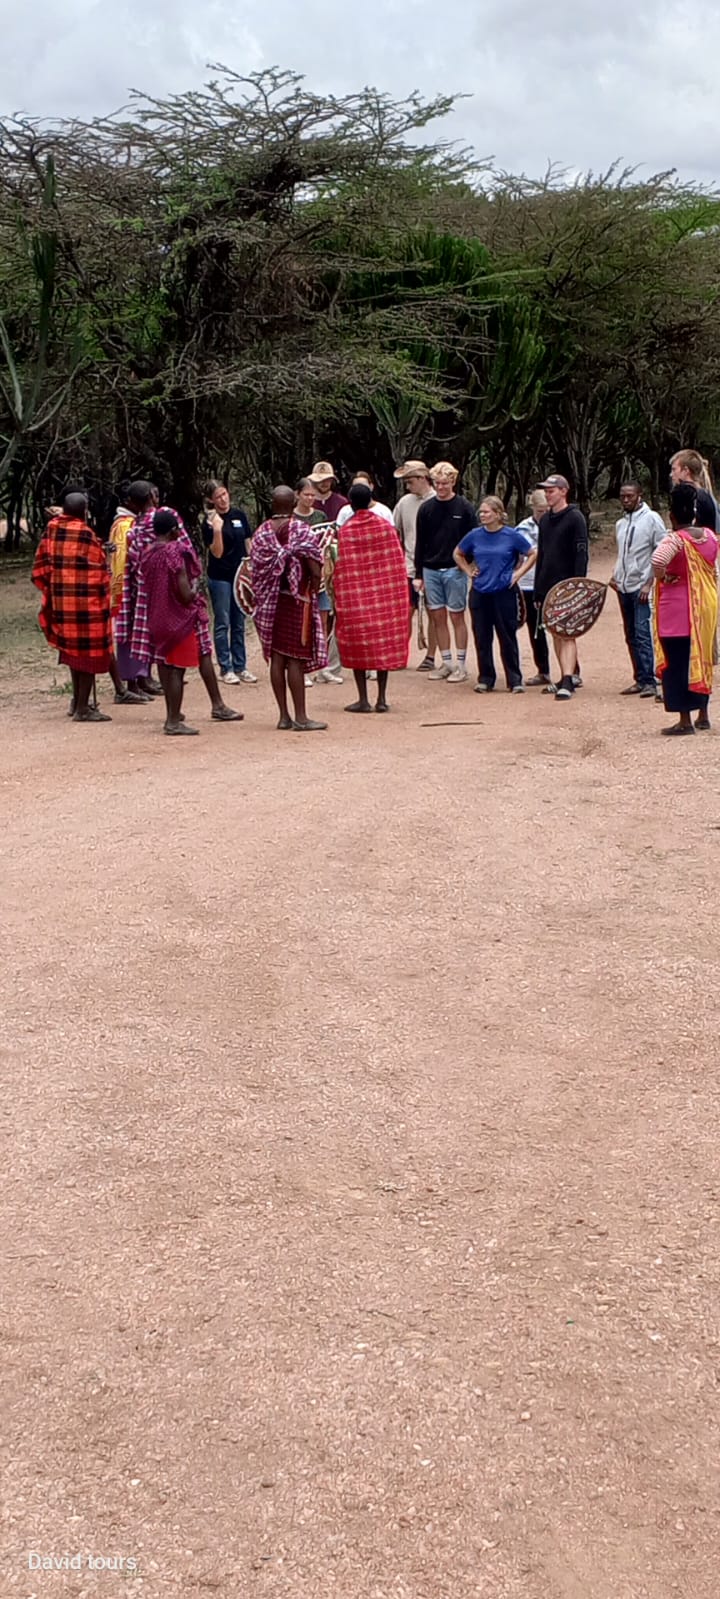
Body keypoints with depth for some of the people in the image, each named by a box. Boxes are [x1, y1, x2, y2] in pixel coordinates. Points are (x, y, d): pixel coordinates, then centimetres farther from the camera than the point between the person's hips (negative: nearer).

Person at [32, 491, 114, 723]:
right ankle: (82, 708, 1)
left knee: (72, 649, 20)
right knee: (89, 652, 1)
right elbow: (100, 572, -10)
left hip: (61, 600, 6)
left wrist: (52, 589, 16)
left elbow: (40, 567, 6)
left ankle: (78, 701, 29)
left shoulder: (51, 530, 2)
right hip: (87, 602, -6)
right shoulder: (87, 536, -14)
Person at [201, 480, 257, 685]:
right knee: (222, 624, 1)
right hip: (220, 577, -4)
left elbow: (248, 543, 11)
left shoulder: (239, 515, 4)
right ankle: (225, 669, 6)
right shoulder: (210, 522, -8)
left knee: (239, 624, 10)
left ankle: (240, 667, 17)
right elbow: (217, 552, -13)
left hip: (240, 575, 4)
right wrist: (217, 530, -26)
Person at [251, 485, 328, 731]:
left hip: (270, 601, 4)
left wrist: (264, 600, 12)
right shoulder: (303, 531, -10)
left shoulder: (261, 533, 3)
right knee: (295, 658, -3)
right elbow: (316, 572, -12)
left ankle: (284, 716, 11)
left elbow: (256, 570, 4)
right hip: (296, 600, -4)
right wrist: (312, 595, 5)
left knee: (276, 657, 7)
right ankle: (300, 717, 0)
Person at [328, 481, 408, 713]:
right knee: (385, 641, 9)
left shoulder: (345, 530, -9)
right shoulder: (386, 525, 2)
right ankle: (382, 698, 10)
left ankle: (363, 700, 4)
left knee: (359, 643, 4)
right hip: (385, 593, 3)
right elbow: (397, 561, 3)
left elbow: (343, 568, -11)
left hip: (356, 594, -3)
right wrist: (396, 593, 11)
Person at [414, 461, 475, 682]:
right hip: (431, 570, 3)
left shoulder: (464, 507, -2)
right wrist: (418, 575, 6)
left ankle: (461, 665, 5)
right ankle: (447, 663, 14)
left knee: (457, 616, 0)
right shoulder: (426, 508, 6)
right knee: (438, 617, 6)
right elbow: (420, 543, 9)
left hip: (455, 570, -3)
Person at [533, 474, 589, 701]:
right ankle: (572, 675, 19)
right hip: (548, 586, 8)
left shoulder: (575, 518, -7)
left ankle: (567, 682, -17)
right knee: (556, 634, 10)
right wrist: (537, 591, 16)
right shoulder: (545, 520, 15)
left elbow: (581, 554, -12)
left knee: (567, 634, -12)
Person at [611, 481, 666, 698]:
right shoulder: (620, 524, 16)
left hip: (642, 588, -7)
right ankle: (640, 680, 13)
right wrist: (615, 576, 10)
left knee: (642, 634, -13)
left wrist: (649, 583, -15)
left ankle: (649, 682, -13)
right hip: (624, 588, 7)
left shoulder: (652, 519, -5)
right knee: (631, 636, 8)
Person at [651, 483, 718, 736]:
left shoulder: (676, 539, -17)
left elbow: (657, 559, -35)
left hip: (678, 609, -7)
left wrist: (661, 577, -18)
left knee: (678, 662, 0)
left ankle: (685, 721, 1)